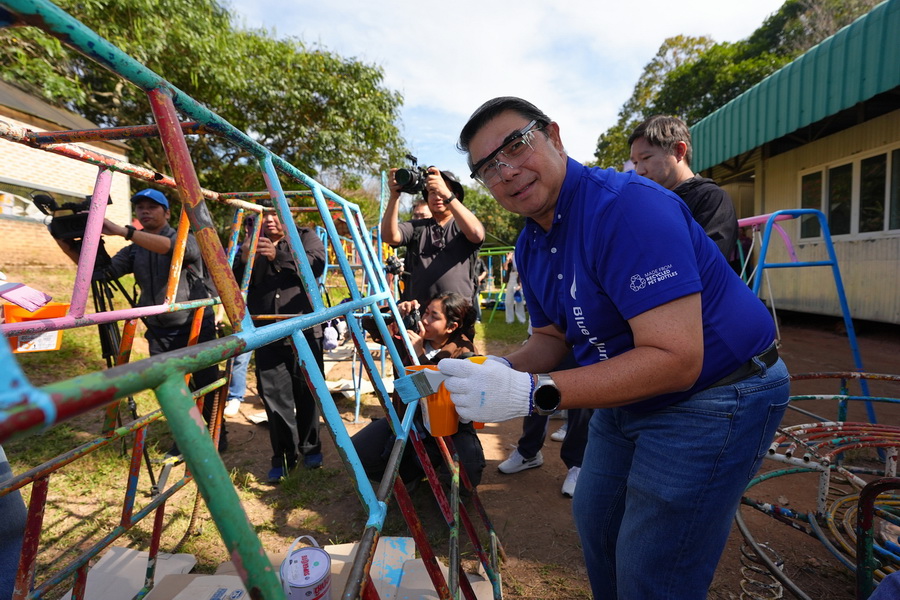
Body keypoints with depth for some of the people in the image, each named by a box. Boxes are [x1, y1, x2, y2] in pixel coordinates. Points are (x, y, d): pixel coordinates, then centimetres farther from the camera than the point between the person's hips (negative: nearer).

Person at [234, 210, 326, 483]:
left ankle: (310, 448, 23)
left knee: (306, 392, 4)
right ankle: (283, 456, 13)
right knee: (274, 394, -1)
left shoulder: (306, 237, 8)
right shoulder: (250, 245, 16)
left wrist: (279, 256, -25)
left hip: (304, 330, -2)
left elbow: (315, 266, -12)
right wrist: (243, 260, -13)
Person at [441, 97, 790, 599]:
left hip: (714, 397, -8)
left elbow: (674, 358, -33)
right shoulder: (531, 245, 1)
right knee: (596, 523, 22)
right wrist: (502, 369, -14)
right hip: (627, 396, 8)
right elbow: (553, 337, 8)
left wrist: (532, 392, -37)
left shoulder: (627, 205, -28)